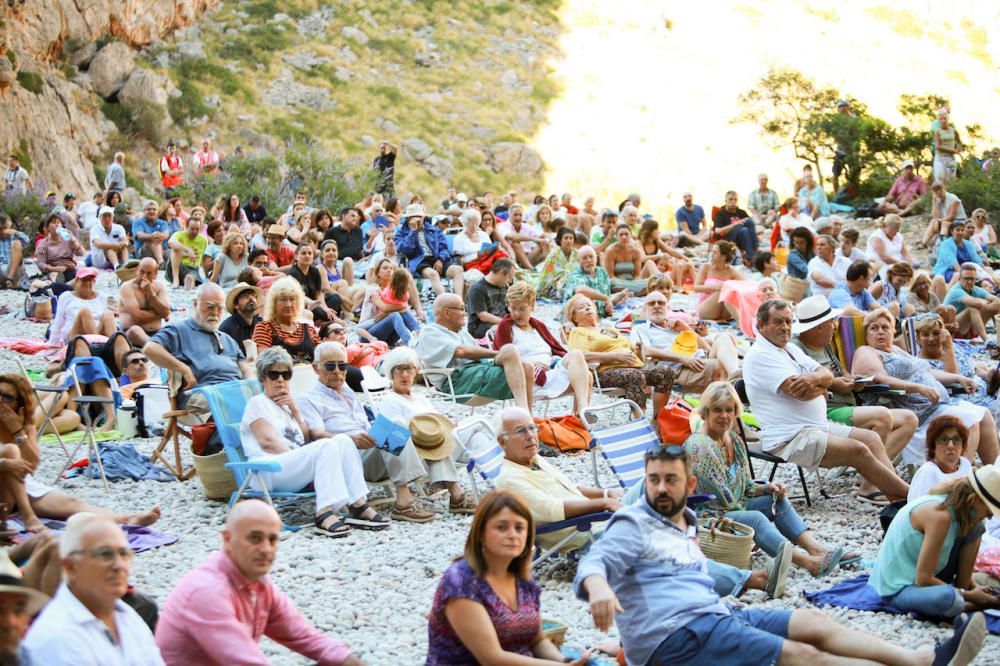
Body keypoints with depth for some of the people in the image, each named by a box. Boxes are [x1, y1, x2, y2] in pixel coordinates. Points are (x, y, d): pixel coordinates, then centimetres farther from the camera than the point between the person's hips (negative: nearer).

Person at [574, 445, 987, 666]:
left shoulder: (686, 526, 27)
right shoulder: (632, 525, 0)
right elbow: (594, 562, -17)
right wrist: (598, 586, -40)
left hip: (713, 616, 9)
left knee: (814, 622, -6)